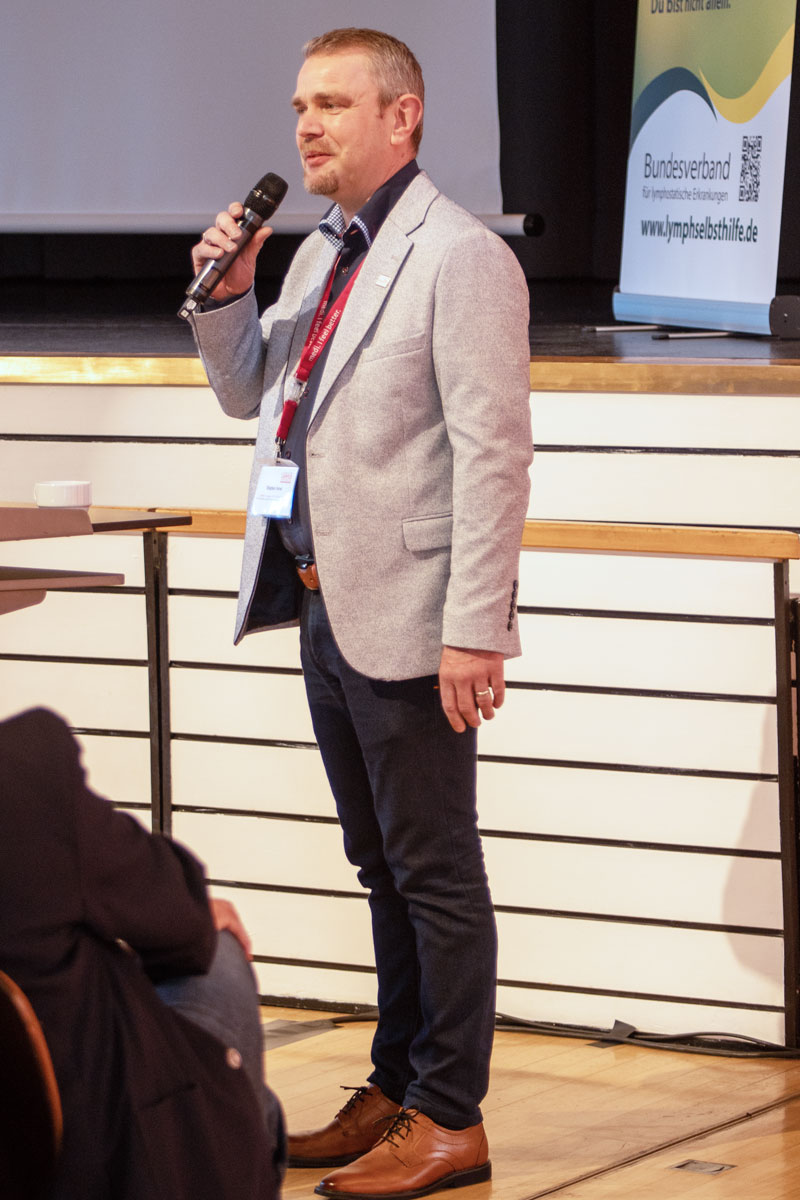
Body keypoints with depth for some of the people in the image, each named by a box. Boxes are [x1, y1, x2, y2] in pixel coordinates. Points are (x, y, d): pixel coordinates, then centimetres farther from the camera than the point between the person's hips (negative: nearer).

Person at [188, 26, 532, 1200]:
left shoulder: (458, 257, -12)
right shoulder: (320, 257, 14)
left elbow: (493, 453, -17)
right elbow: (248, 395, 26)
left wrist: (475, 630, -21)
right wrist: (226, 294, 6)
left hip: (406, 620, -8)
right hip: (325, 608, 9)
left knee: (436, 873, -1)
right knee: (386, 870, 16)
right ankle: (397, 1088, 25)